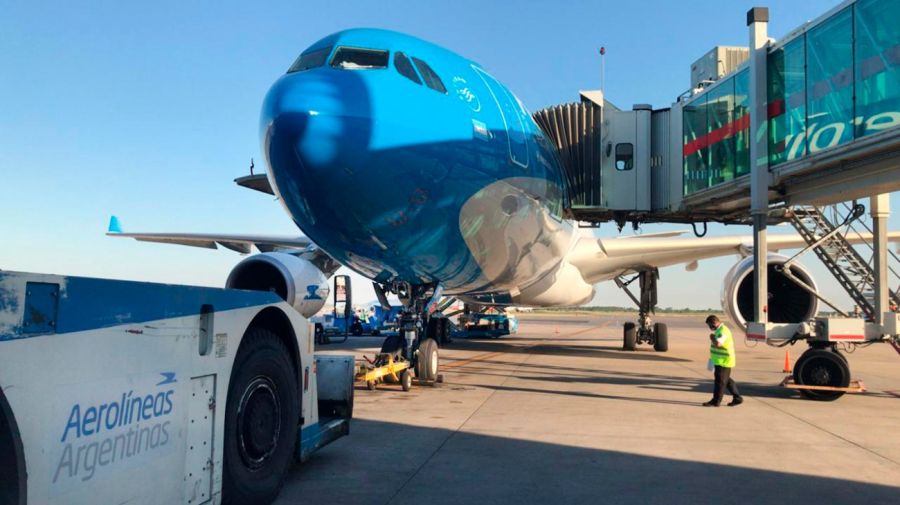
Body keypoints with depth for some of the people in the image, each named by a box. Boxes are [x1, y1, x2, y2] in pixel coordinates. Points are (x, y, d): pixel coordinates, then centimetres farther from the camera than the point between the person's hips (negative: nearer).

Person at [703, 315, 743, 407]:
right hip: (720, 361, 10)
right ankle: (737, 398, 24)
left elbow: (717, 343, -35)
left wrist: (712, 337, -17)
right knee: (727, 380, 17)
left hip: (724, 362, -10)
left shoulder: (723, 331, -21)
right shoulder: (719, 330, 13)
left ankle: (716, 401, 4)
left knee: (720, 381, -2)